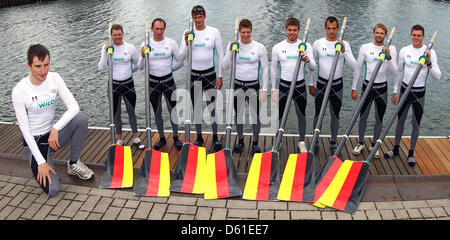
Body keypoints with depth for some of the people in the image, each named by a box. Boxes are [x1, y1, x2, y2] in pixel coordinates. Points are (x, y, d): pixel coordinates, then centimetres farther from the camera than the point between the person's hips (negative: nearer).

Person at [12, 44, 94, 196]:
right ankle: (38, 168, 16)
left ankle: (73, 164, -6)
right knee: (52, 190, -19)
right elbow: (25, 129, -17)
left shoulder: (54, 78, -7)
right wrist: (41, 162, -20)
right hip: (34, 141, -4)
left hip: (53, 135, 4)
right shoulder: (19, 91, -19)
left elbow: (74, 106, -14)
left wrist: (55, 128, -27)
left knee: (81, 119, -27)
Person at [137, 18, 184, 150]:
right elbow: (140, 67, -4)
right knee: (157, 113, 13)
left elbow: (180, 62, 4)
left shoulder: (171, 42, -4)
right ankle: (162, 138, 30)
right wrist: (143, 56, -21)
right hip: (153, 83, 1)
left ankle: (176, 137, 24)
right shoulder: (146, 44, -1)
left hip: (168, 81, -1)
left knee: (173, 110, 5)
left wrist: (170, 69, 8)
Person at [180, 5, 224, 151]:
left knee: (212, 106, -3)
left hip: (210, 73, -2)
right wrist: (187, 43, -20)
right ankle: (199, 137, 23)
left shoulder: (214, 32, -3)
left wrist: (220, 76, -3)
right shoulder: (188, 33, 1)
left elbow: (220, 55, 0)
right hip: (193, 74, 2)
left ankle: (215, 138, 11)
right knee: (196, 108, 9)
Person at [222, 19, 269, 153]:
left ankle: (255, 143, 20)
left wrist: (264, 89, -4)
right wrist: (230, 51, -15)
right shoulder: (232, 45, 0)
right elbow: (224, 67, -4)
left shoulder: (260, 47, -3)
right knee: (238, 115, 13)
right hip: (237, 85, 2)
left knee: (255, 115, 3)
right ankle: (240, 141, 30)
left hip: (253, 85, -1)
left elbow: (265, 69, 0)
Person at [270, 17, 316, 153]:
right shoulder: (277, 47, 0)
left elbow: (312, 69, -6)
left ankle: (302, 142, 28)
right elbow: (273, 68, 7)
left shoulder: (306, 46, -2)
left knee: (301, 115, 11)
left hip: (300, 86, 0)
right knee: (279, 115, 7)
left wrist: (308, 61, -30)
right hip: (283, 86, 0)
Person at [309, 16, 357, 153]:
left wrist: (344, 52, -22)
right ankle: (315, 142, 23)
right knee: (318, 114, 8)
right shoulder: (318, 43, -2)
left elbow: (354, 67, -9)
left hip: (337, 85, 0)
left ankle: (333, 143, 27)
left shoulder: (344, 44, -3)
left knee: (335, 115, 11)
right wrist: (311, 85, 3)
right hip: (321, 84, 0)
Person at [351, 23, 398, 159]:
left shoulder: (391, 49, -2)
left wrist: (388, 57, -24)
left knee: (379, 119, 9)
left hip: (382, 88, 0)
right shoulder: (365, 47, -2)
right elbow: (357, 69, 2)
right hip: (367, 86, 0)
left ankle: (374, 145, 26)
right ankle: (361, 143, 26)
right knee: (363, 117, 8)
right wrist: (354, 88, 1)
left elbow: (394, 72, -9)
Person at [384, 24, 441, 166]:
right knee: (400, 120, 12)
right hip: (405, 90, 2)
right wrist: (395, 92, 9)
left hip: (419, 93, -2)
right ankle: (396, 149, 28)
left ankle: (411, 153, 22)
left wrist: (428, 63, -28)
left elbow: (437, 76, -12)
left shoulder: (430, 52, -8)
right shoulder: (404, 50, 0)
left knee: (416, 124, 7)